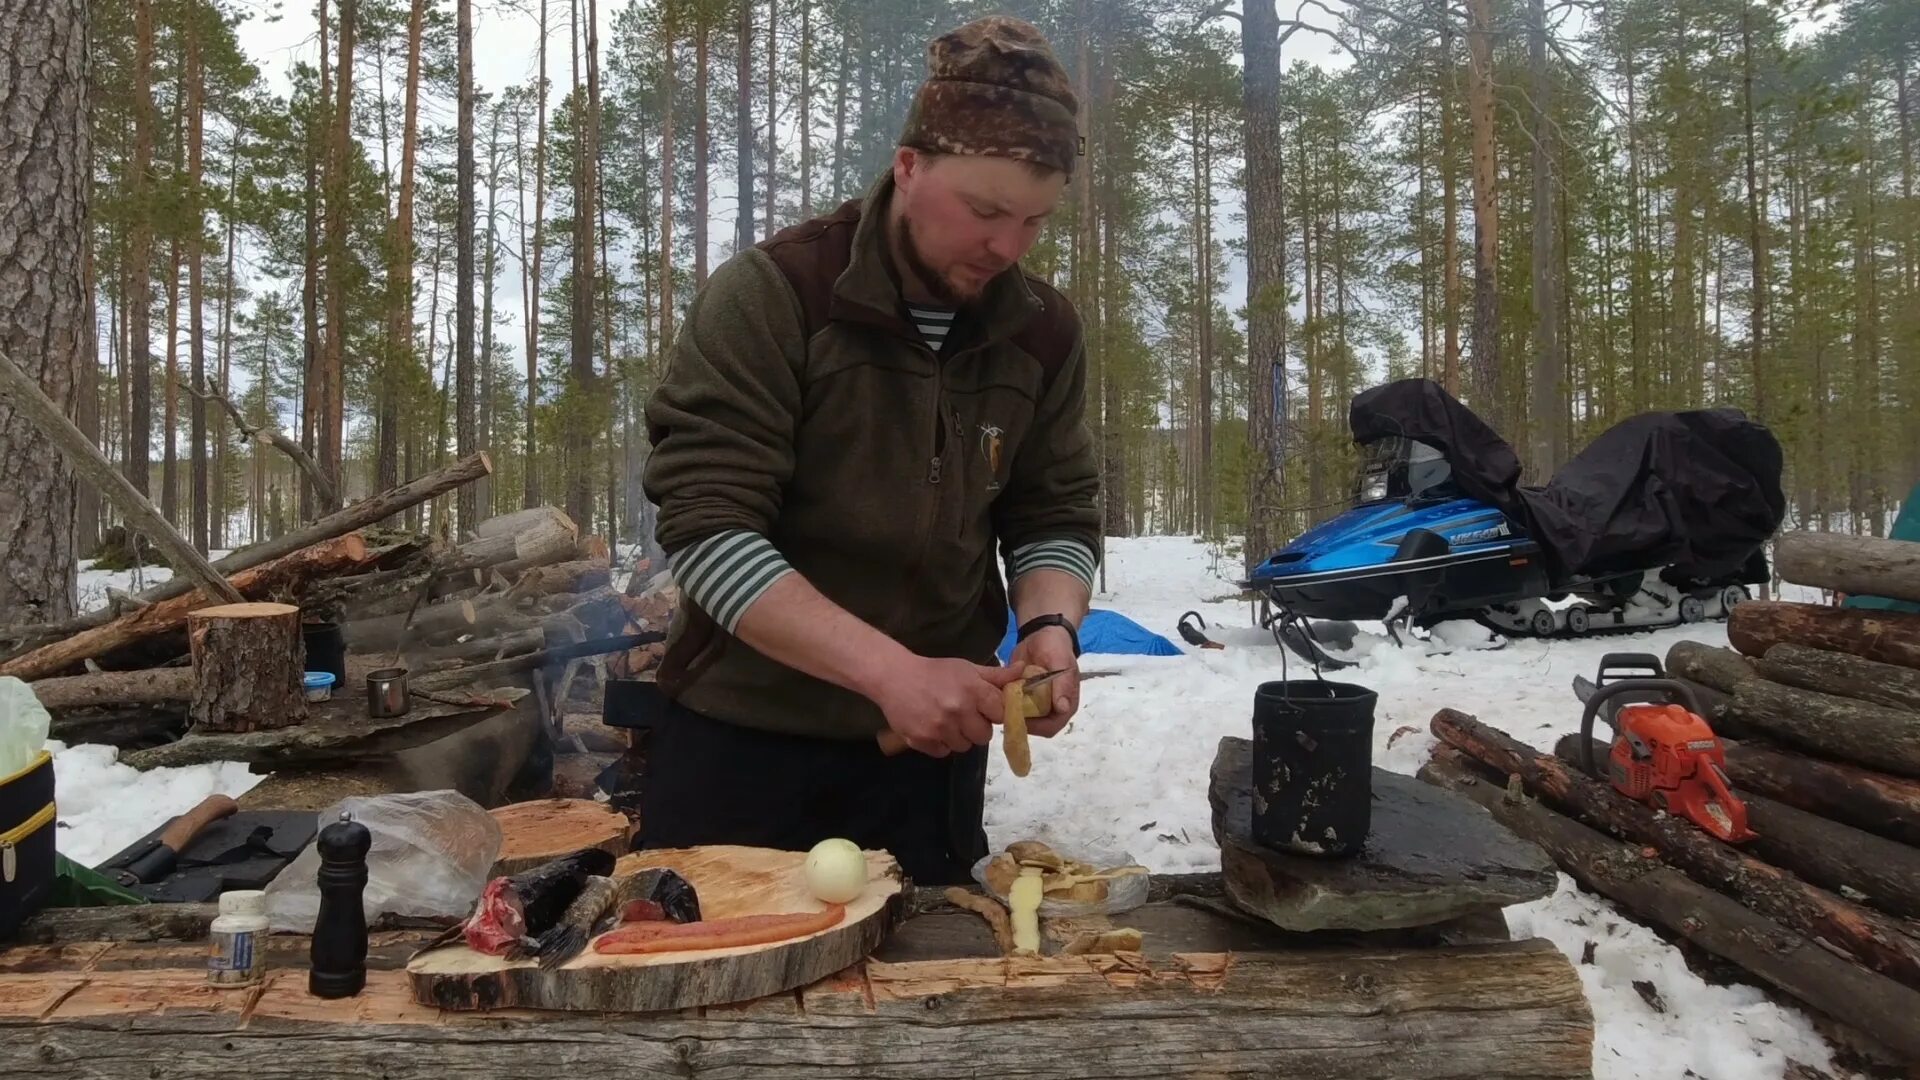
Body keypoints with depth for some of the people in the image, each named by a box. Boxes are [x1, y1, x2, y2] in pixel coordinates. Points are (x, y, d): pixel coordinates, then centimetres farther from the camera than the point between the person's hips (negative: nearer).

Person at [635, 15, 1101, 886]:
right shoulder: (769, 294, -15)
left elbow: (1057, 517, 7)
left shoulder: (1043, 331, 0)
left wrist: (1050, 626, -16)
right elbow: (706, 527, -21)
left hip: (929, 748, 4)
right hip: (740, 740, -3)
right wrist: (890, 669, -30)